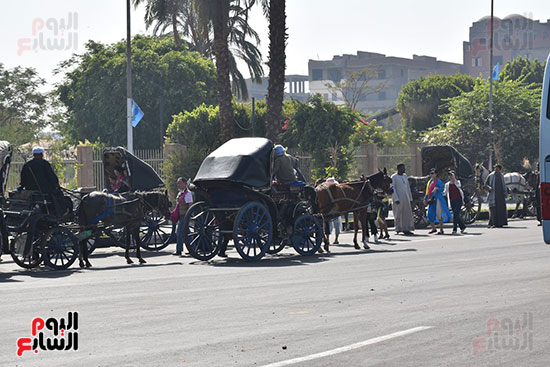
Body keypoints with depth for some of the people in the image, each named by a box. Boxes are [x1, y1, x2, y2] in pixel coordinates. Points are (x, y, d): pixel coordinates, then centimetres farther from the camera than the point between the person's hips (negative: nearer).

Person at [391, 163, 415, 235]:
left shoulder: (405, 176, 13)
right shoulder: (394, 177, -5)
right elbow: (393, 189, -10)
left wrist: (410, 199, 13)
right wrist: (396, 199, -20)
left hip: (406, 198, 6)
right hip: (398, 198, -6)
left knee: (407, 214, 4)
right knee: (398, 214, -1)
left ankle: (406, 229, 8)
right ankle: (398, 229, 4)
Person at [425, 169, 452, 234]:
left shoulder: (438, 181, -5)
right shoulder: (430, 181, 16)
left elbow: (442, 189, -12)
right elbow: (428, 191, 21)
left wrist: (437, 188, -28)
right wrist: (425, 199, 17)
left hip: (437, 199, -7)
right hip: (431, 200, 7)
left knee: (439, 214, -5)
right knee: (430, 214, 5)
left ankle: (441, 230, 0)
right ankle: (433, 228, 18)